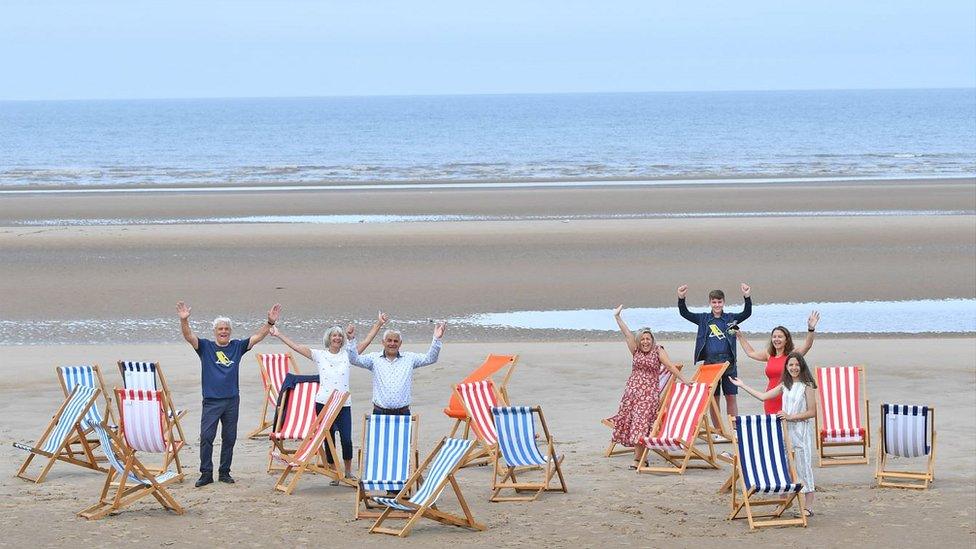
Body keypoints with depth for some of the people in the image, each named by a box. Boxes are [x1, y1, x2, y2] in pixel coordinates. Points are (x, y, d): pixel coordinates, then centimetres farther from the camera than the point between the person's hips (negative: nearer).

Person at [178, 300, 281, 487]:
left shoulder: (237, 346, 9)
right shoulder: (206, 347, 2)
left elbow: (257, 337, 7)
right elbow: (189, 337, -11)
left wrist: (270, 322, -5)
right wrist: (184, 320, -29)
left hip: (232, 400, 3)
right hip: (211, 400, -3)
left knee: (229, 438, 8)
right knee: (206, 436, -9)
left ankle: (224, 472, 18)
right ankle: (206, 474, -3)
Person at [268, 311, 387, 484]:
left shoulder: (347, 355, 8)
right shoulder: (319, 355, 6)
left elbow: (366, 342, 6)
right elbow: (297, 347, 4)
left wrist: (379, 324, 1)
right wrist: (279, 335, 0)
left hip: (344, 403, 0)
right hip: (323, 403, 0)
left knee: (346, 439, -7)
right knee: (329, 439, 4)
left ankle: (348, 471, 10)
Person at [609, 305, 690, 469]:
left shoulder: (658, 351, -1)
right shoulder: (636, 350, 9)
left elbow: (671, 366, -4)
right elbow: (627, 333, 6)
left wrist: (684, 380, -9)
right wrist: (617, 317, 4)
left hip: (649, 392, -4)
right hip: (633, 390, 4)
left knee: (641, 424, -9)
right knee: (631, 422, 2)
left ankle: (638, 459, -7)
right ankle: (639, 455, 11)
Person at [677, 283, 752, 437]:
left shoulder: (731, 318, 7)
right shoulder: (703, 319, 8)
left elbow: (747, 313, -7)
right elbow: (684, 313, 0)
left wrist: (747, 297, -24)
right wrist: (681, 298, -17)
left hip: (728, 361, -1)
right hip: (710, 362, 1)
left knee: (731, 397, 1)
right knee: (713, 398, 4)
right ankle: (717, 431, 10)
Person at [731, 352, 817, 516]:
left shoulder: (807, 386, -6)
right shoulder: (785, 386, 12)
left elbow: (812, 412, -9)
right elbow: (763, 396, 17)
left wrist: (790, 416, -15)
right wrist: (742, 385, 19)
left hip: (802, 430, -6)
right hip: (786, 430, 6)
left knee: (803, 466, -4)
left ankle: (808, 506, 1)